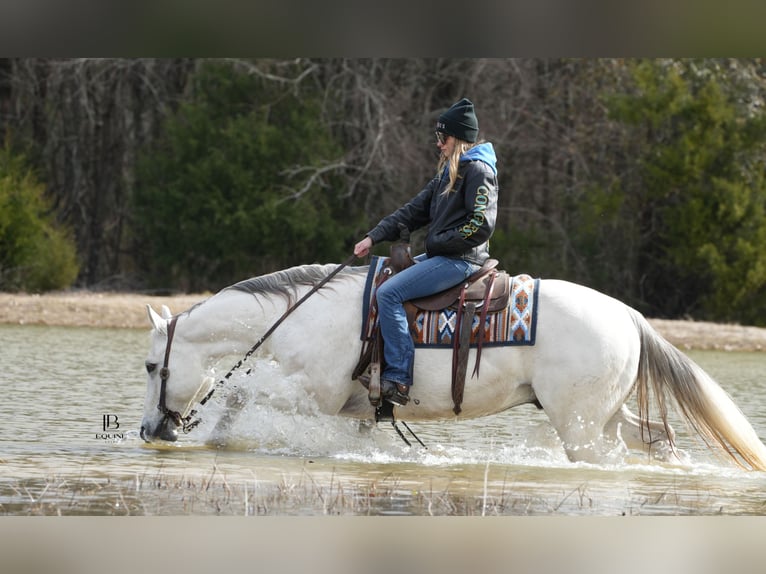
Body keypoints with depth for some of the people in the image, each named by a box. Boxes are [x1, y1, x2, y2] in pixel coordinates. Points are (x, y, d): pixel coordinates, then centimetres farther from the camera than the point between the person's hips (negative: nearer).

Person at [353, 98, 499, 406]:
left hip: (461, 260, -11)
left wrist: (437, 242, -14)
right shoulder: (449, 172, 19)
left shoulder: (478, 171, -11)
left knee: (389, 293, -22)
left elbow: (481, 225, -20)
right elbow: (414, 210, 16)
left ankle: (399, 379, -25)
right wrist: (373, 237, 6)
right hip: (442, 257, 11)